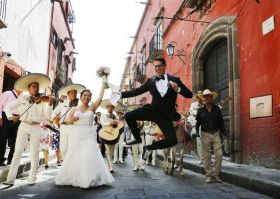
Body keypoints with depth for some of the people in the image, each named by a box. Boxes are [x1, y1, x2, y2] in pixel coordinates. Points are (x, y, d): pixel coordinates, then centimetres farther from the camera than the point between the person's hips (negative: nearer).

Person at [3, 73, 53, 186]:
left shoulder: (42, 101, 2)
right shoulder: (22, 98, 6)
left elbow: (47, 116, -7)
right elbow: (8, 107, 9)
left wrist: (50, 104, -22)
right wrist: (10, 116, -10)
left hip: (36, 128, 0)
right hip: (23, 127, 1)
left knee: (34, 153, 2)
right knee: (17, 152, 0)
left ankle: (32, 178, 12)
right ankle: (10, 178, 4)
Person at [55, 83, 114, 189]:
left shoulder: (92, 107, 6)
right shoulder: (75, 109, 9)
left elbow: (100, 97, -4)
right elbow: (67, 121, 9)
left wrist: (103, 84, -2)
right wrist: (71, 120, -13)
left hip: (89, 135, -2)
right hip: (76, 135, 2)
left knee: (89, 156, -11)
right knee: (74, 156, 6)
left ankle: (88, 179, -3)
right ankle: (74, 178, 22)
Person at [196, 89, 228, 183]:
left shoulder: (217, 109, 5)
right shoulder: (200, 110, 3)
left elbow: (220, 121, 8)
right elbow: (197, 122, 8)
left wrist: (224, 132, 5)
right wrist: (196, 131, -6)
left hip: (216, 134, 1)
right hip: (205, 134, -1)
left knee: (219, 154, -3)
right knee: (206, 156, 3)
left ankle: (216, 174, 12)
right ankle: (209, 175, 15)